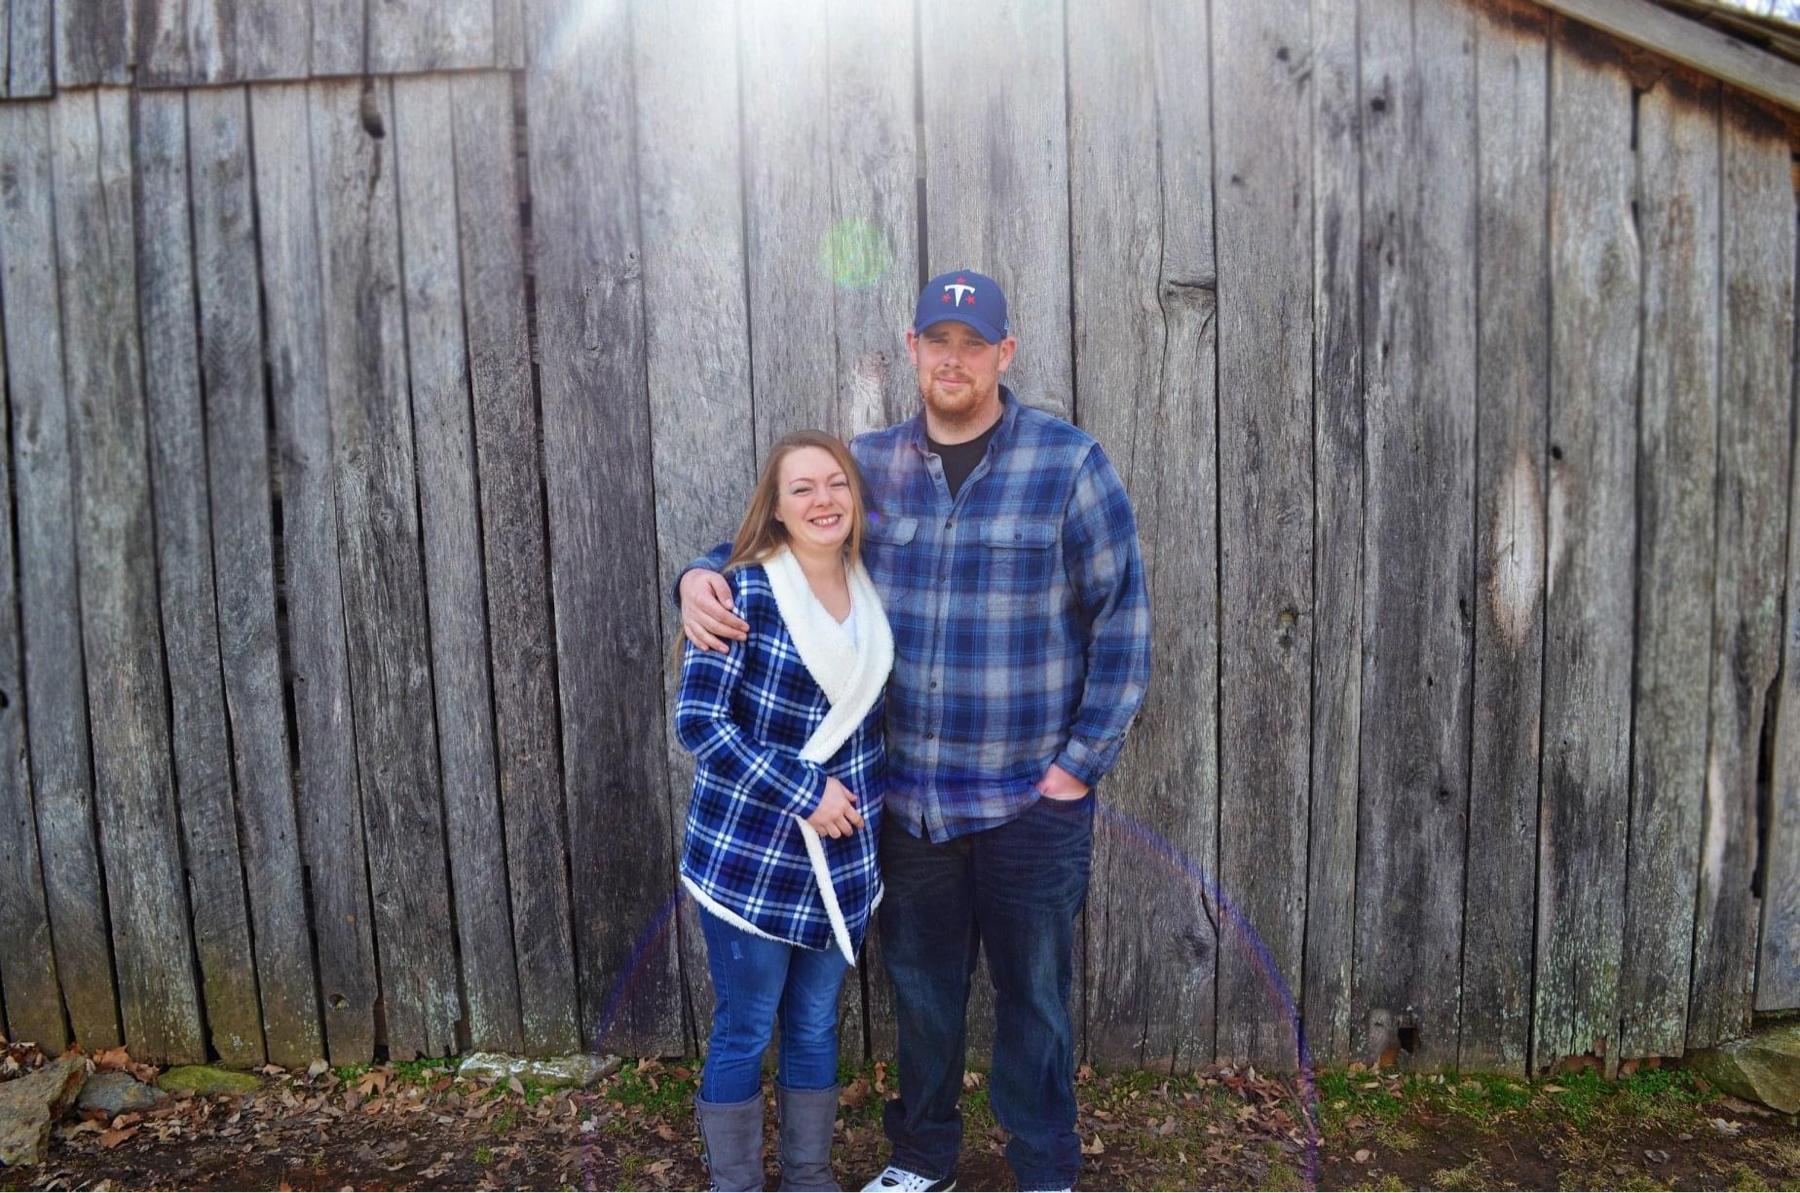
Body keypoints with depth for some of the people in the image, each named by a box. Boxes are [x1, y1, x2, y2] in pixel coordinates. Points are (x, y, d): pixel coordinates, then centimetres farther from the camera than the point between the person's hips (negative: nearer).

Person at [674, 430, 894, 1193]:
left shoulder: (871, 591, 3)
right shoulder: (745, 590, -15)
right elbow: (697, 720, -18)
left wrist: (857, 806, 8)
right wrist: (802, 794, -18)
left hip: (843, 858, 5)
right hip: (748, 854, -5)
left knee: (817, 1027, 18)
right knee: (744, 1034, 9)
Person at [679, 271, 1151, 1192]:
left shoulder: (1068, 463, -7)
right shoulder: (868, 466, 3)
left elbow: (1121, 618, -6)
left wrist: (1082, 761, -9)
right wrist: (699, 577, -10)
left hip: (1030, 798, -3)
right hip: (907, 796, 3)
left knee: (1032, 994, 12)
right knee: (920, 986, 19)